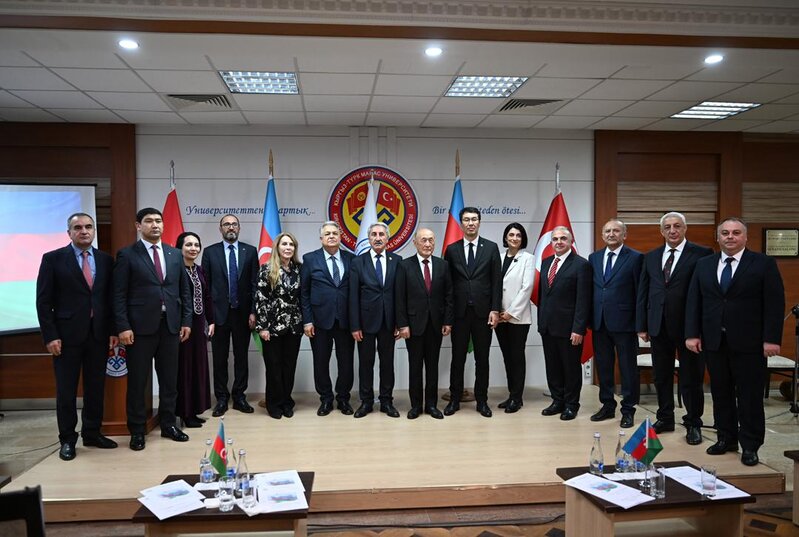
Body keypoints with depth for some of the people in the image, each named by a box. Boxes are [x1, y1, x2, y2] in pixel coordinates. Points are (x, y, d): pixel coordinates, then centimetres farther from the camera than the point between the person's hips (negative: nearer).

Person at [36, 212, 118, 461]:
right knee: (66, 389, 5)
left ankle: (92, 433, 24)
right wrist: (50, 336, -10)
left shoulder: (106, 260, 7)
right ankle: (67, 439, 18)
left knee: (96, 387, 10)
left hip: (99, 334, 3)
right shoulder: (53, 259, -2)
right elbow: (44, 301, -4)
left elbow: (111, 298, 9)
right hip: (67, 335, -3)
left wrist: (113, 330, 3)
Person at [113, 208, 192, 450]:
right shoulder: (127, 255, -1)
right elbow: (119, 294, -5)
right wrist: (123, 326, -13)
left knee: (169, 379, 10)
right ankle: (137, 430, 16)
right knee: (137, 381, 4)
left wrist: (186, 320, 6)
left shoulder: (175, 254, 11)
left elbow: (184, 290, 12)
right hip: (140, 326, -4)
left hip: (170, 325, 4)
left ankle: (168, 425, 23)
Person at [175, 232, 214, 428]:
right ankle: (184, 412, 10)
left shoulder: (200, 270, 11)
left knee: (198, 365, 11)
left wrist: (211, 321, 10)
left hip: (199, 324, 7)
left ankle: (193, 410, 21)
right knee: (183, 366, 1)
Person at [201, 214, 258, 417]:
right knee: (220, 358, 5)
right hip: (219, 312, -1)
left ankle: (239, 396, 18)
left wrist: (253, 312, -4)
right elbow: (205, 284, 2)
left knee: (241, 356, 8)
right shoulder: (210, 252, 3)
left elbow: (255, 284, 2)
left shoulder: (250, 251, 4)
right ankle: (221, 398, 16)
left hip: (242, 313, 1)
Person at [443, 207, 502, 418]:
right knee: (457, 358, 7)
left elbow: (497, 281, 0)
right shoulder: (452, 249, 5)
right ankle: (454, 399, 18)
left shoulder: (491, 248, 3)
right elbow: (448, 282, 5)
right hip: (459, 312, 1)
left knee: (482, 359, 7)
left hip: (483, 312, 0)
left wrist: (495, 310, -7)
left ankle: (481, 400, 18)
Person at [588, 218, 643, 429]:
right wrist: (589, 318, 4)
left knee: (628, 368, 4)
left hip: (624, 322, -5)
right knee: (603, 366, 13)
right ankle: (607, 405, 26)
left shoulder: (635, 258, -3)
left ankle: (628, 410, 15)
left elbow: (640, 292, -5)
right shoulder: (594, 258, 11)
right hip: (599, 322, 5)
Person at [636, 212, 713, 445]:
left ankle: (693, 423, 21)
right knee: (661, 376, 13)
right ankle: (665, 418, 28)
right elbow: (643, 293, 10)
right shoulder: (651, 257, 10)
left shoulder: (701, 254, -5)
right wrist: (641, 325, 6)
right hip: (659, 327, 4)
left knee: (691, 378, 6)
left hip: (689, 326, -4)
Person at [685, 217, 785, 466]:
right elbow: (694, 302, 8)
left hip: (748, 343, -3)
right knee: (721, 394, 11)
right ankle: (726, 439, 23)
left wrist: (771, 338, -12)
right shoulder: (703, 265, 9)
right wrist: (692, 334, 0)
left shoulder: (764, 264, -1)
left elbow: (775, 303, -5)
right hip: (714, 341, 4)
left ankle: (750, 446, 14)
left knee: (750, 396, 3)